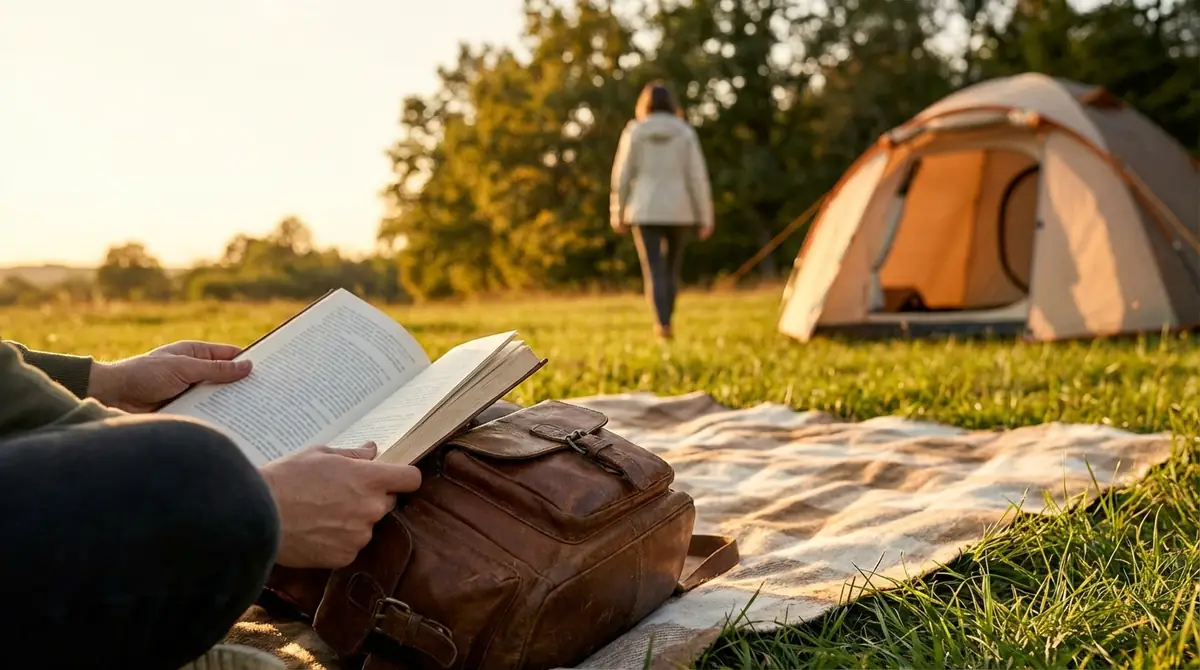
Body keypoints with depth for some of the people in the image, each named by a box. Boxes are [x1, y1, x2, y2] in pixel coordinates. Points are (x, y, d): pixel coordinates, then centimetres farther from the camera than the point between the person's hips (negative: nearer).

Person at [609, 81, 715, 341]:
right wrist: (705, 217, 2)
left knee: (654, 271, -3)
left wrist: (618, 213, 13)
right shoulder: (685, 132, 0)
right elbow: (697, 176, -3)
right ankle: (665, 322, 21)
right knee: (671, 269, 17)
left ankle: (662, 324, -19)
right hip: (679, 211, 1)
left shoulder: (634, 132, 0)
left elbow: (623, 175, 2)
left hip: (645, 211, -1)